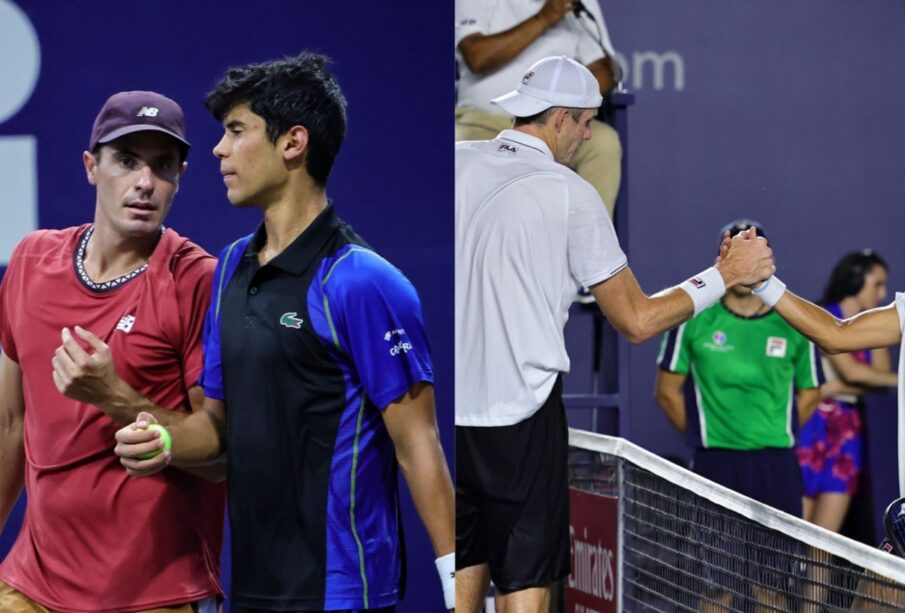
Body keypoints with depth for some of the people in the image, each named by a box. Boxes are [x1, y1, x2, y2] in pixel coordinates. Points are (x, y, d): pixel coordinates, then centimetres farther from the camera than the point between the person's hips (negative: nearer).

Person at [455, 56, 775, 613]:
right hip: (521, 413, -5)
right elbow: (637, 320, -5)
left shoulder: (458, 163, 3)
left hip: (450, 405, 5)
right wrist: (726, 275, 4)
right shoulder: (571, 195, -9)